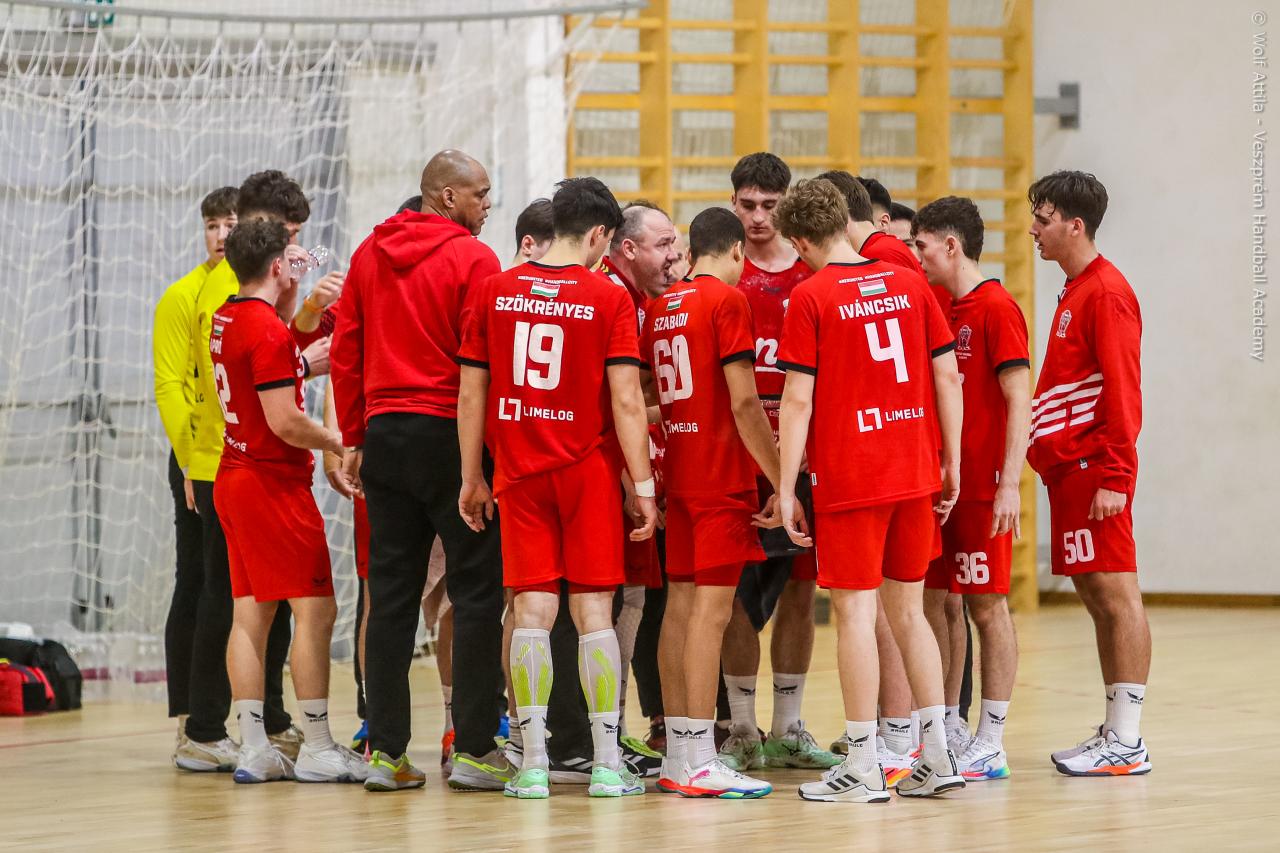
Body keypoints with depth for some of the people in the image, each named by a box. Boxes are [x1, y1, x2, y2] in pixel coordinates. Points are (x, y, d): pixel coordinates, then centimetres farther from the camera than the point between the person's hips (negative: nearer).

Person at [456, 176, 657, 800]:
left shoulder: (493, 293, 3)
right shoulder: (609, 300, -6)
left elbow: (471, 393, 5)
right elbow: (626, 402, -9)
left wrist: (471, 478, 13)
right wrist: (644, 485, -3)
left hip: (518, 471, 2)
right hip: (588, 469, -2)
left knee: (532, 612, 3)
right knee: (593, 613, 2)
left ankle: (533, 765, 1)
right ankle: (606, 765, 3)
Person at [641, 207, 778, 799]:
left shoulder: (660, 307, 12)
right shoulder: (728, 301, -10)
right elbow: (743, 401, -15)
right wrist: (779, 477, -11)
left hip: (679, 476, 8)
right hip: (723, 478, -8)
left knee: (680, 605, 10)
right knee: (712, 608, -9)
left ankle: (677, 757, 14)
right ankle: (700, 765, -12)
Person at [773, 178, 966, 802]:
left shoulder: (809, 298, -7)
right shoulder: (909, 284, 7)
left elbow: (798, 400, -10)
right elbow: (948, 378, 7)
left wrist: (785, 488, -6)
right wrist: (952, 463, 14)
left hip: (848, 476, -5)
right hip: (915, 472, 5)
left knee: (854, 611, 0)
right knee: (907, 610, 14)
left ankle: (863, 767, 0)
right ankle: (937, 756, 12)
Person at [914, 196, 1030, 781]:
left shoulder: (996, 308, -11)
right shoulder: (941, 309, 14)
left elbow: (1019, 402, -16)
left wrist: (1010, 483, -21)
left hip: (982, 486, -8)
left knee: (987, 605, -4)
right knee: (932, 603, 8)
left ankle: (991, 744, 0)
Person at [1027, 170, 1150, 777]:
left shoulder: (1105, 292, -11)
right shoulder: (1076, 291, 18)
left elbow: (1122, 391, -17)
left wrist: (1114, 476, -20)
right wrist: (1048, 451, 14)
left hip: (1095, 470, -10)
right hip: (1068, 465, 10)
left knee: (1114, 593, -7)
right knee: (1096, 596, 10)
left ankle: (1126, 743, -7)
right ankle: (1115, 732, 14)